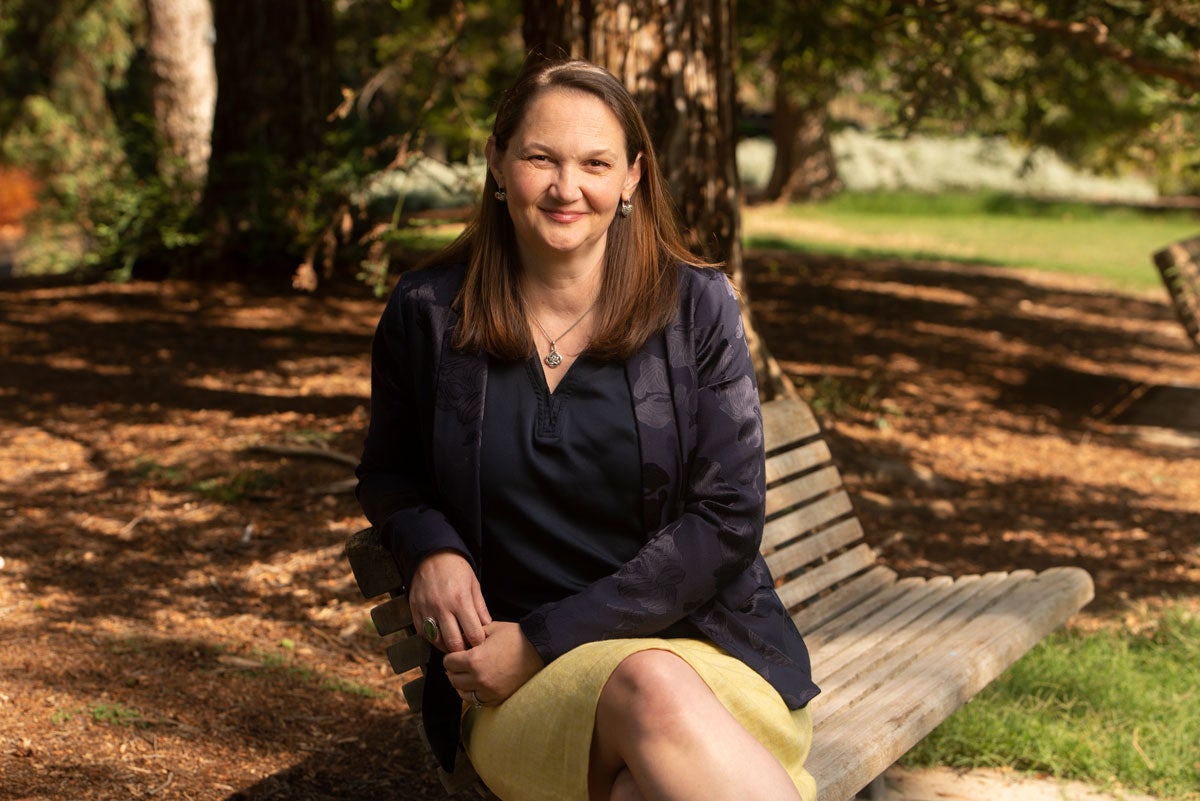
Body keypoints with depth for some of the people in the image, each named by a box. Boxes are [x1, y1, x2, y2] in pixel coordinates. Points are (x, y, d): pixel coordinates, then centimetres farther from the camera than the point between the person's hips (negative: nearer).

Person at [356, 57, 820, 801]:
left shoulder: (698, 307, 2)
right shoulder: (427, 315, 5)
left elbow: (725, 522, -4)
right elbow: (389, 473, 21)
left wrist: (544, 640, -11)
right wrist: (430, 548, -5)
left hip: (704, 641, 0)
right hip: (521, 688, 1)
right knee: (650, 697, -36)